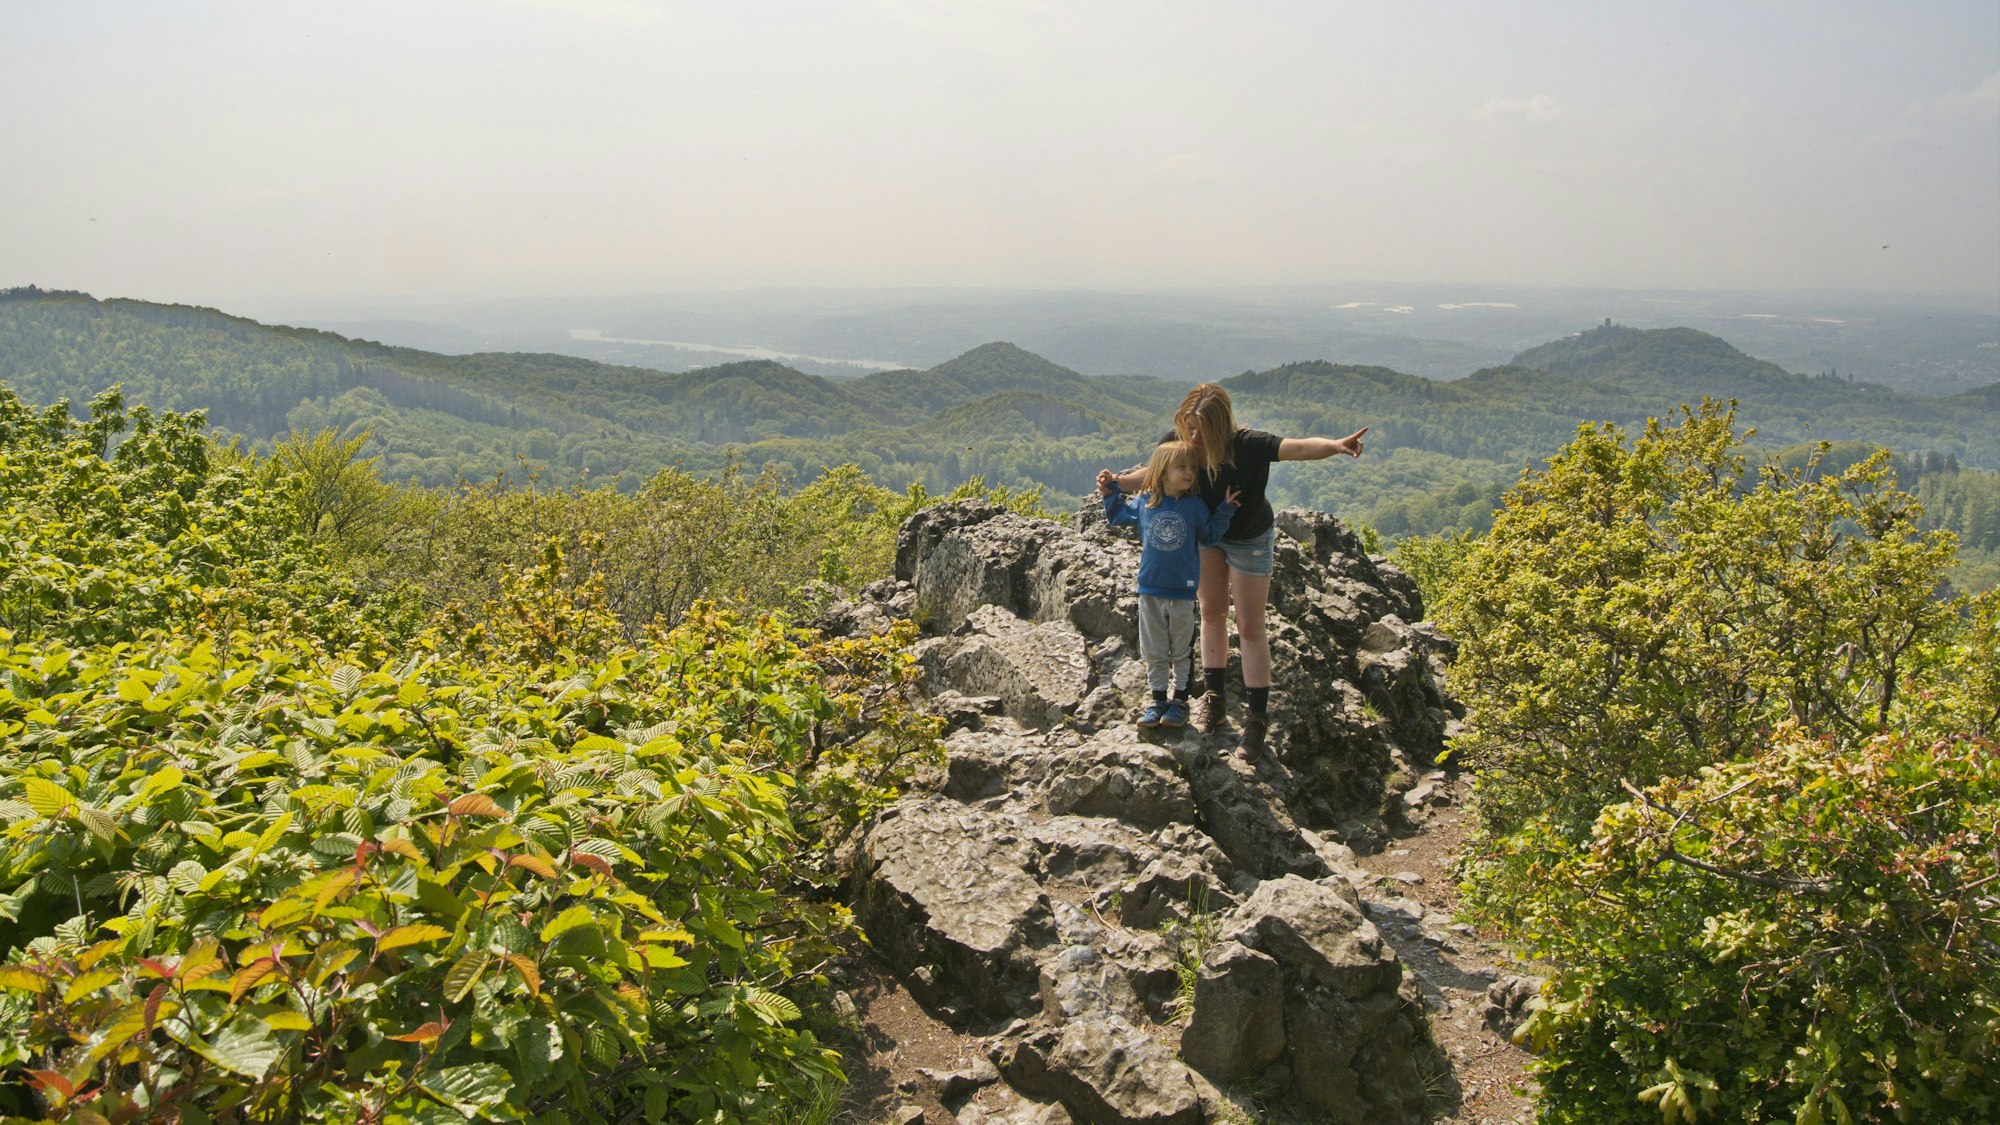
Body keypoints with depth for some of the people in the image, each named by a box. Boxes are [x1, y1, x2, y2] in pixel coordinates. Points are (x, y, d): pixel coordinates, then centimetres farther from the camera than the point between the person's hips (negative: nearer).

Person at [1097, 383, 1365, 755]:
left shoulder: (1247, 445, -36)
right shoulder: (1178, 443, -23)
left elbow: (1299, 448, -49)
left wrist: (1335, 445, -68)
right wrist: (1117, 482, -18)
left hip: (1249, 539, -4)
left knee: (1250, 628, 0)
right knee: (1212, 613, 14)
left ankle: (1257, 717, 8)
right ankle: (1213, 697, 27)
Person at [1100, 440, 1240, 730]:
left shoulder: (1195, 506, -5)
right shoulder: (1143, 503, -2)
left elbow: (1209, 536, 2)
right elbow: (1118, 516, 15)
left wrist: (1225, 510, -4)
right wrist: (1110, 495, 3)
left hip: (1182, 591, -2)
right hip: (1150, 590, 2)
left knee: (1180, 651, 10)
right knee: (1154, 652, 11)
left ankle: (1180, 701, 21)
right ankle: (1158, 700, 22)